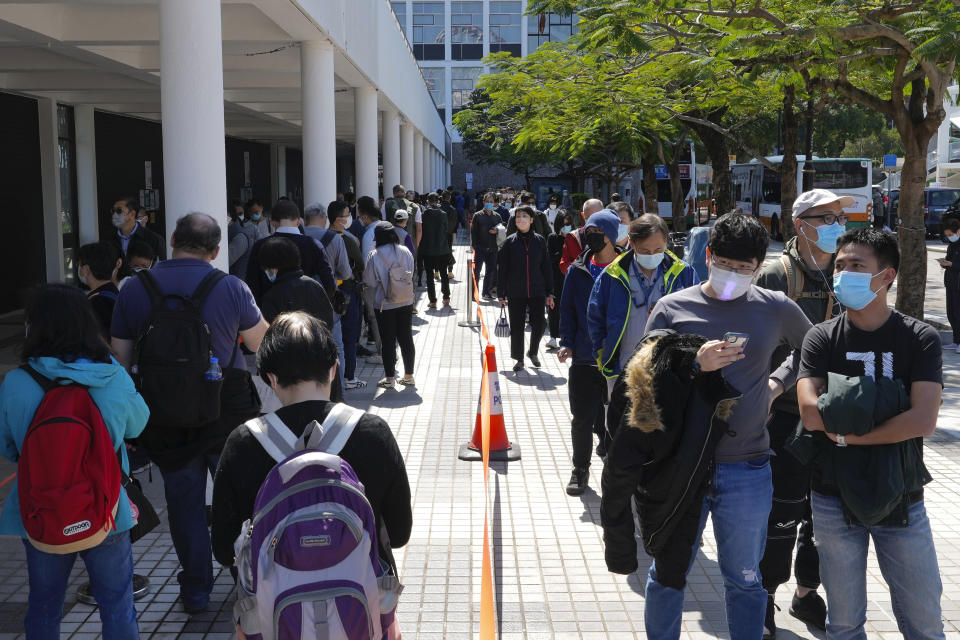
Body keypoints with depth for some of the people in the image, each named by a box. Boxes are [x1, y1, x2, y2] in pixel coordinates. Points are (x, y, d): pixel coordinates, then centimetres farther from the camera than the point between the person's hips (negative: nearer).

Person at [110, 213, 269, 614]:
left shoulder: (134, 290, -5)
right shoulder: (232, 288, -11)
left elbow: (121, 359, 0)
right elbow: (261, 344, 1)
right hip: (227, 413, -1)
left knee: (184, 503, 14)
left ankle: (196, 591, 24)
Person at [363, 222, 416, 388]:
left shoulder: (375, 256, -15)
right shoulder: (405, 252, -4)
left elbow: (370, 282, -11)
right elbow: (411, 274, 5)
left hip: (384, 304, -4)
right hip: (406, 303, 4)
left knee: (388, 341, 4)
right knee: (406, 339, 12)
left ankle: (389, 378, 11)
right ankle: (409, 376, 20)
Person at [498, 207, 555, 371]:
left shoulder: (539, 240, 3)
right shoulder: (510, 242, 0)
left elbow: (546, 267, 7)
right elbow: (502, 269, 2)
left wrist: (549, 293, 5)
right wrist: (502, 294, -1)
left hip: (537, 292, 1)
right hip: (516, 293, -1)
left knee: (539, 324, 2)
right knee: (517, 327, 4)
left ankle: (533, 352, 28)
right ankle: (519, 359, 19)